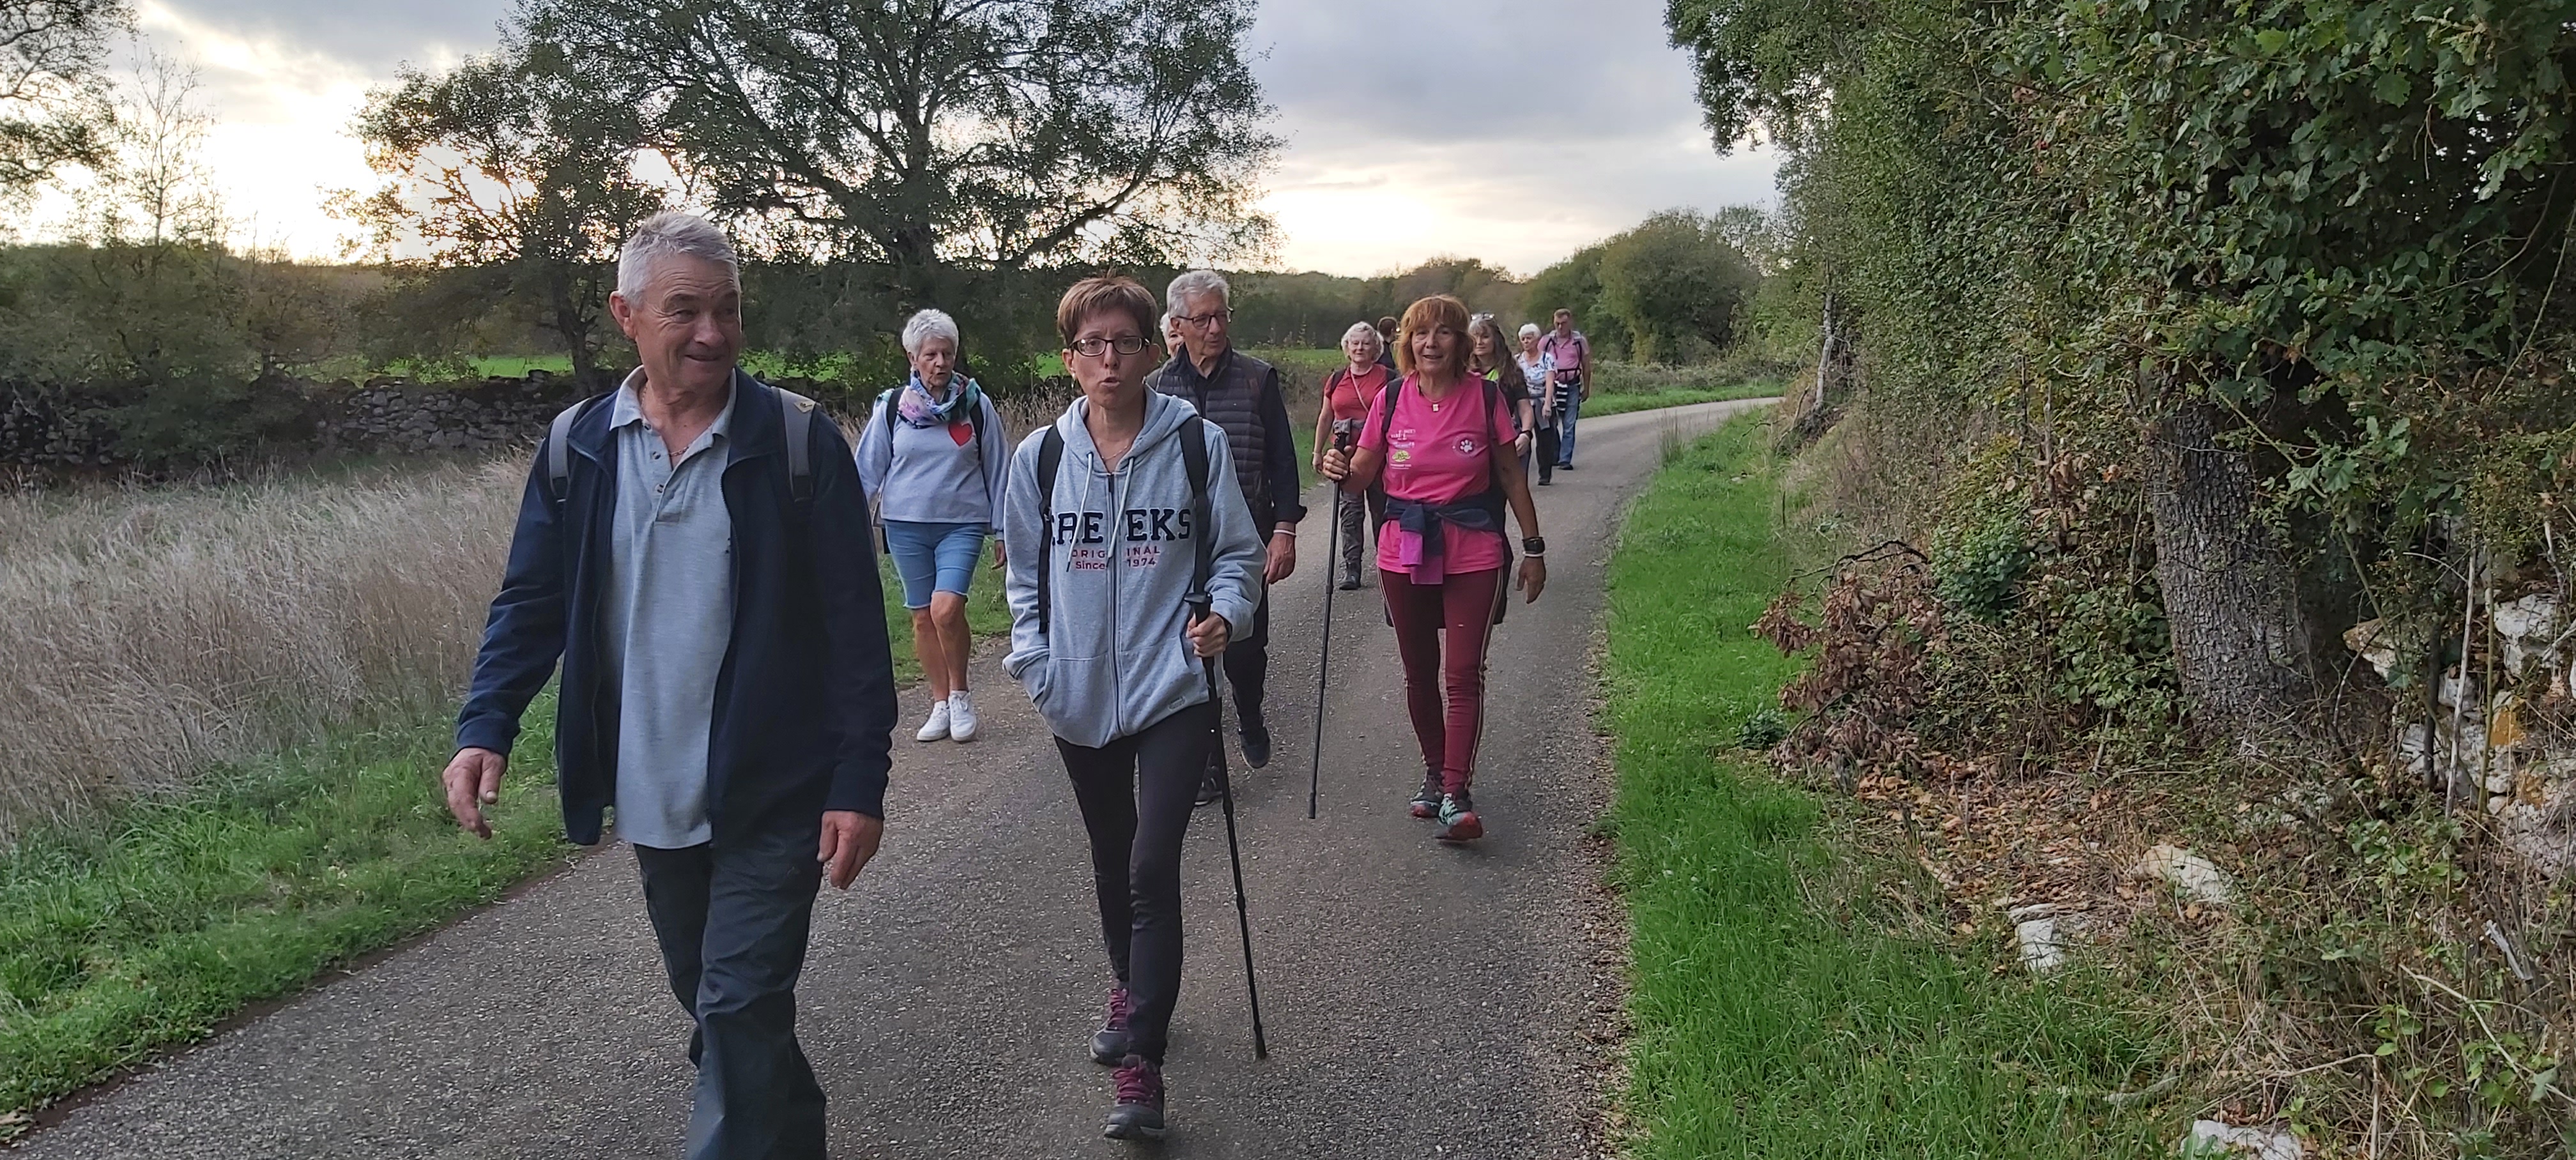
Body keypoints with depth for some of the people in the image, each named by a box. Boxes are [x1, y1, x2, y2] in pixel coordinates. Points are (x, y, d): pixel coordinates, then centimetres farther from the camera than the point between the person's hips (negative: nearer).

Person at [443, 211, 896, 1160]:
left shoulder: (798, 441, -9)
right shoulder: (577, 447, 1)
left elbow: (854, 626, -10)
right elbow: (532, 604, 5)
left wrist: (860, 784, -14)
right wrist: (485, 730, -11)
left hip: (773, 795, -4)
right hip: (653, 796, 5)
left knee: (739, 1010, -6)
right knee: (712, 1005, 20)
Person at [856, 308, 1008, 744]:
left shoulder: (977, 406, 1)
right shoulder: (891, 407, 3)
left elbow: (996, 472, 7)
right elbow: (868, 469, 8)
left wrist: (1002, 531, 8)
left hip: (962, 524, -2)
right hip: (906, 525, 2)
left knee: (947, 608, -19)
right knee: (922, 616, 6)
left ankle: (959, 694, 2)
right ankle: (941, 705, 19)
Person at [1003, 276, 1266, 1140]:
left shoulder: (1198, 444, -6)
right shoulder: (1040, 457, 1)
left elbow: (1237, 553, 1)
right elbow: (1025, 572, 11)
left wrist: (1226, 613, -17)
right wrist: (1033, 660, 1)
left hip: (1174, 690, -3)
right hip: (1081, 701, 4)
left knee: (1153, 867, -12)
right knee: (1111, 862, 20)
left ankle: (1141, 1058, -5)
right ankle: (1130, 993, 43)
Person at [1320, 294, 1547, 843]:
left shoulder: (1485, 398, -3)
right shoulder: (1390, 401, 0)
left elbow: (1510, 477, 5)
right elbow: (1361, 478, 6)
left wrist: (1534, 548, 6)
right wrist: (1340, 470, -18)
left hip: (1473, 552, -2)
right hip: (1404, 551, 2)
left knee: (1463, 674, -8)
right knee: (1419, 673, 12)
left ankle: (1455, 793, -8)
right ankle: (1435, 772, 29)